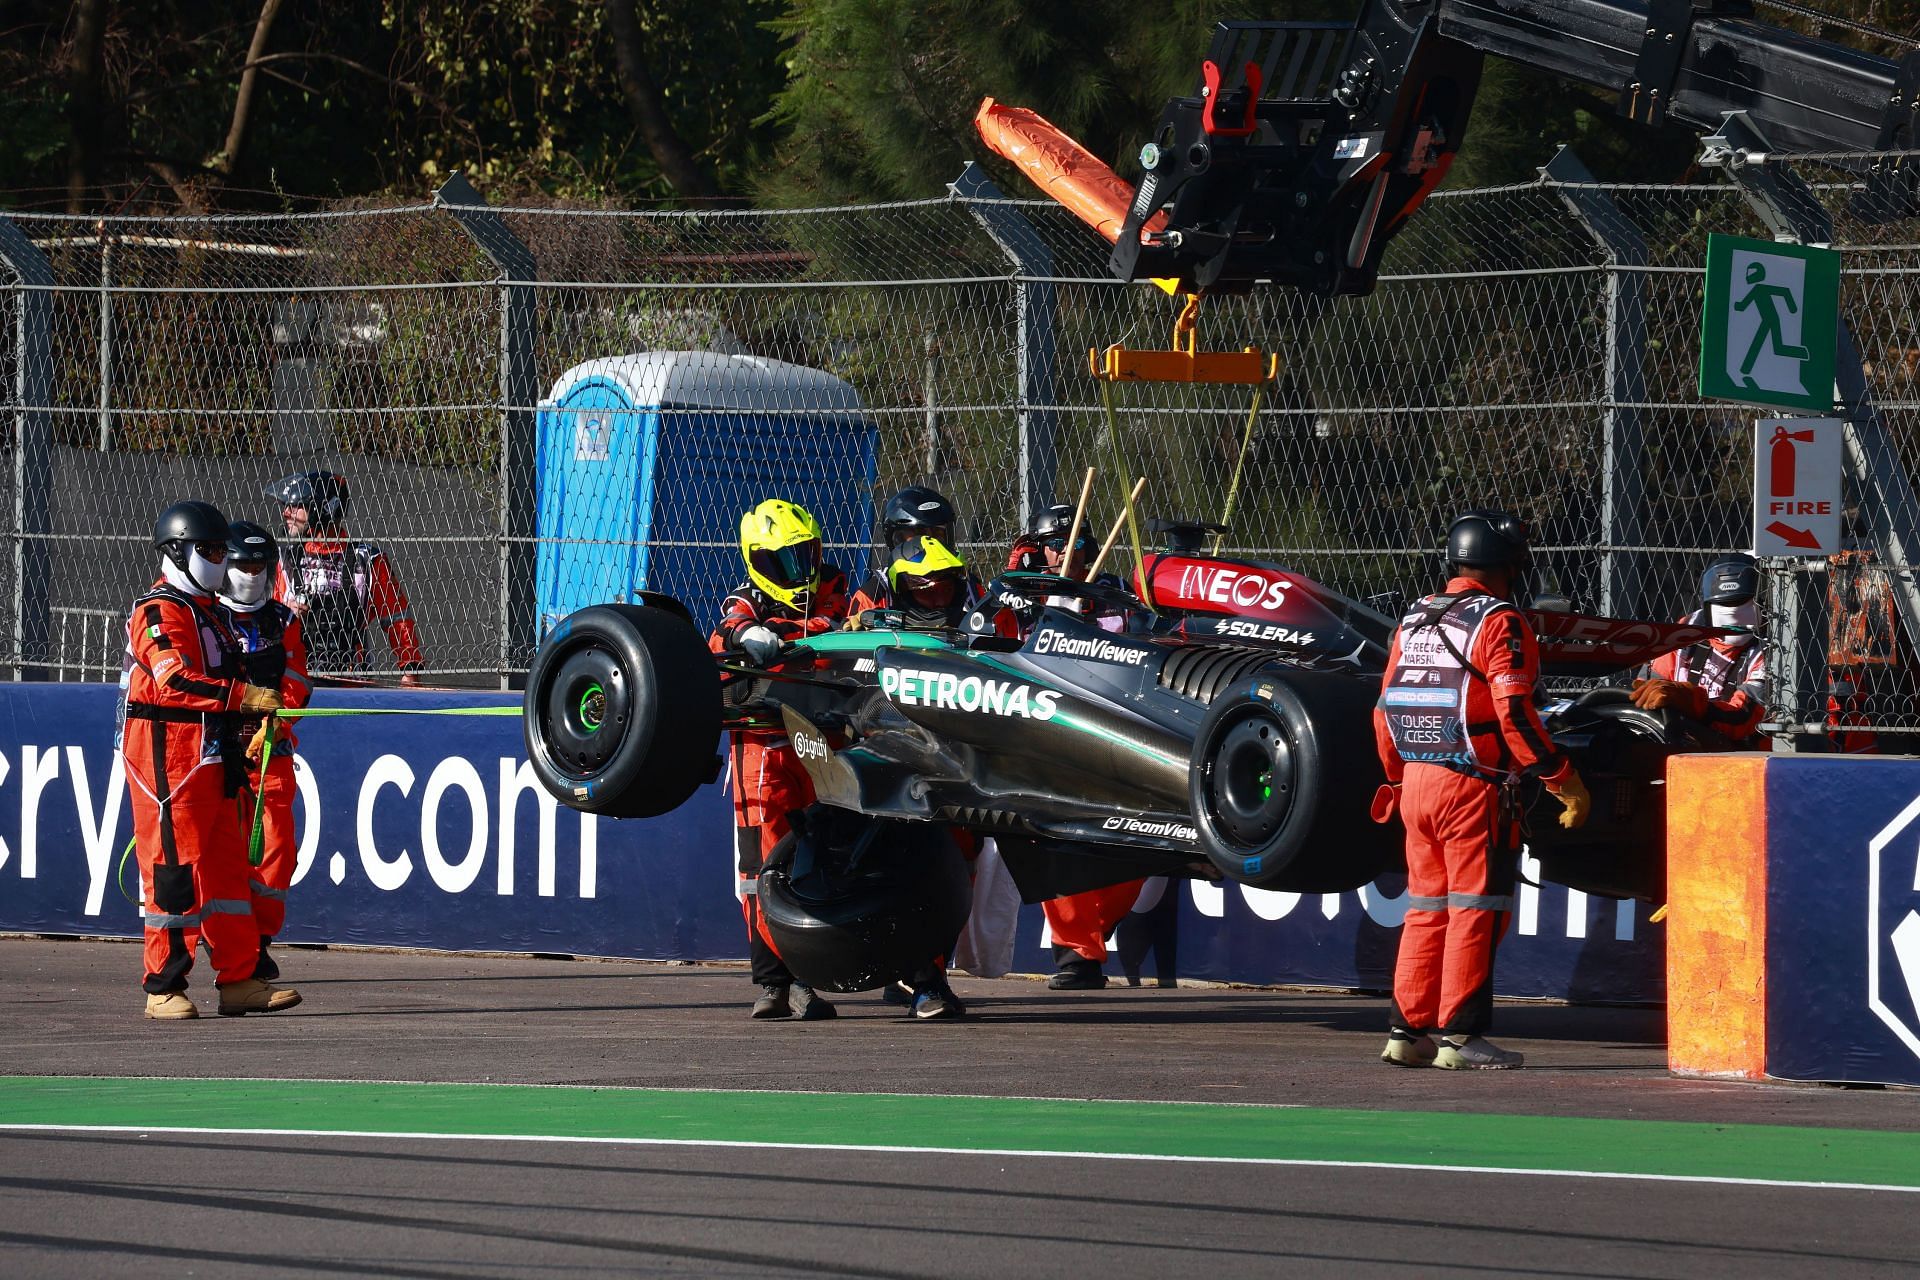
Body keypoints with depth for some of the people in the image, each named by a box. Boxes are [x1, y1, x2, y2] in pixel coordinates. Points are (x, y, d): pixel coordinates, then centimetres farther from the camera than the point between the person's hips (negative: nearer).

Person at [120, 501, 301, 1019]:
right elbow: (174, 681, -26)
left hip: (209, 760, 10)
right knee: (173, 867, -9)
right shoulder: (159, 611, -11)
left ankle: (239, 980, 12)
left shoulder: (207, 611, 21)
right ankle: (163, 989, -5)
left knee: (225, 864, 9)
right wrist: (243, 696, -31)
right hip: (166, 757, -10)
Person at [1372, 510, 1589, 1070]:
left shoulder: (1415, 620, 13)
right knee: (1475, 908, -3)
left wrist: (1398, 778, 27)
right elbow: (1514, 712, -17)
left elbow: (1385, 709, 16)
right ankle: (1460, 1035, -5)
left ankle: (1408, 1031, 13)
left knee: (1428, 907, 13)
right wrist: (1562, 778, -13)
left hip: (1416, 780, 7)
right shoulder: (1499, 622, -9)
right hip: (1474, 787, -7)